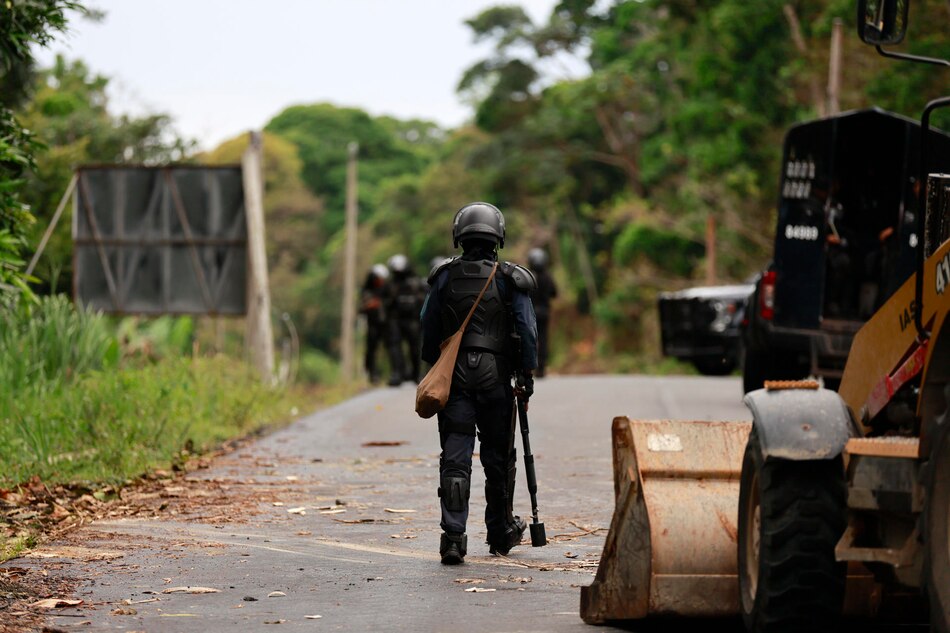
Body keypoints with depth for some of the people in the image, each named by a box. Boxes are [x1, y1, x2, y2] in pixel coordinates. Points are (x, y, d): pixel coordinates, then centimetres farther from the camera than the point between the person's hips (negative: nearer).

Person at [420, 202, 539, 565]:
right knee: (498, 458, 12)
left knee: (455, 457, -3)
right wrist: (527, 375, 5)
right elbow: (527, 330, -3)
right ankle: (501, 533, 24)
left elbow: (428, 331, 8)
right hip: (495, 375, -1)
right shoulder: (510, 280, 0)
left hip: (453, 374, 1)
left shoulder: (444, 278, 5)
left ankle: (453, 536, -15)